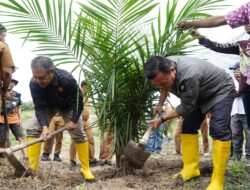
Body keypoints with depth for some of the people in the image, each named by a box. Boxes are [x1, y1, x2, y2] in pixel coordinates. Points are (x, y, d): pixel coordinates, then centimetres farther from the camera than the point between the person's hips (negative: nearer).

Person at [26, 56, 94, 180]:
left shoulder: (67, 79, -39)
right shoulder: (34, 83, -34)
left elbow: (78, 100, -25)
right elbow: (39, 107, -30)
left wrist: (74, 120, -25)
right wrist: (44, 126, -43)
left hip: (68, 106, -1)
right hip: (47, 106, 2)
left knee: (79, 135, -5)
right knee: (33, 130, -17)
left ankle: (86, 169, 7)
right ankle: (32, 168, -14)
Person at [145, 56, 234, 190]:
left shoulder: (189, 75, -43)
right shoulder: (163, 69, -18)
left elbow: (186, 107, -28)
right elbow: (165, 88, 9)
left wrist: (162, 119, -20)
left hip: (221, 90, -8)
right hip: (200, 94, 8)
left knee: (218, 129, -22)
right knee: (188, 127, 0)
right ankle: (191, 169, 5)